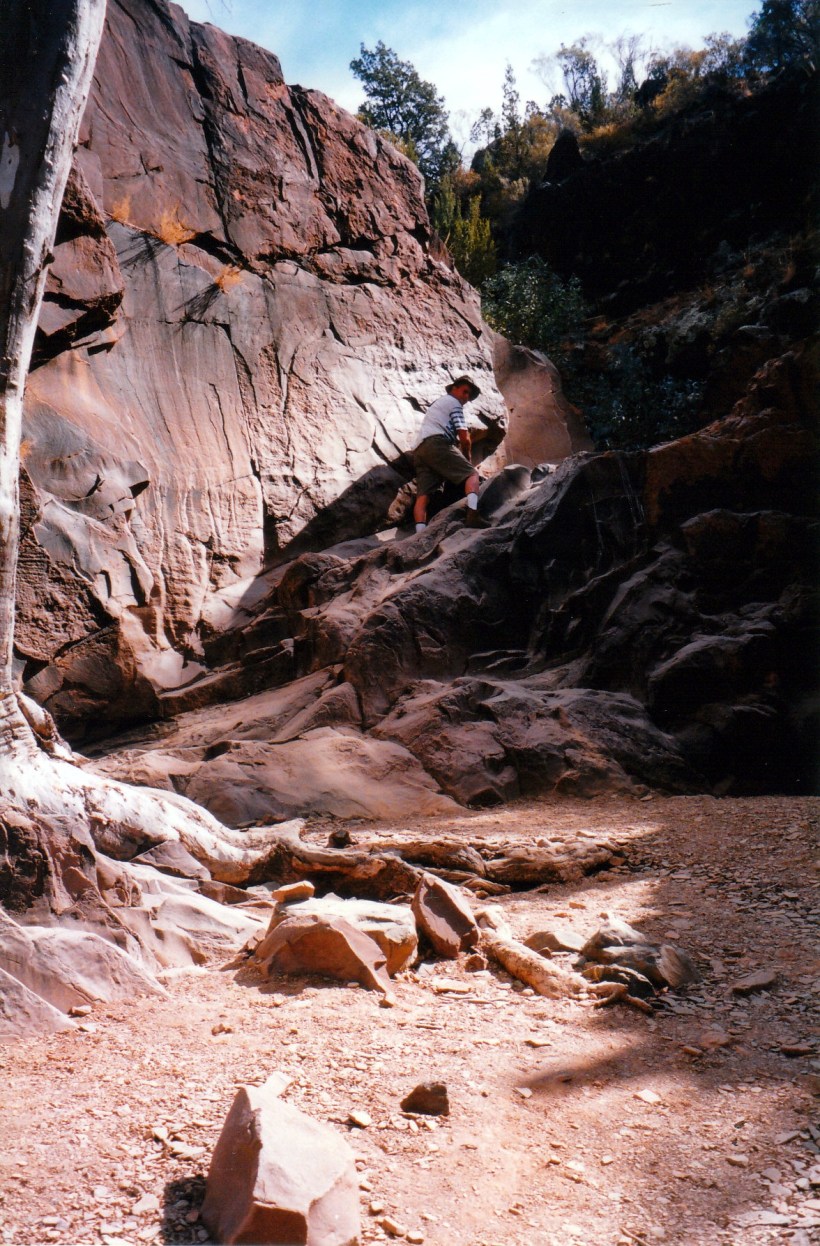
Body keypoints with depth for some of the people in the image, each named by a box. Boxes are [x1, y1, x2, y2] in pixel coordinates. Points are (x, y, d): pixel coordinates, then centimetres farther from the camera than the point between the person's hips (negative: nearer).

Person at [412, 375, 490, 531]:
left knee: (423, 495, -8)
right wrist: (467, 458, 17)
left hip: (419, 450, 8)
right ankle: (472, 514, -34)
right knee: (471, 473, -9)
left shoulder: (436, 404, 38)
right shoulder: (453, 402, 11)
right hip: (438, 444, -8)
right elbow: (465, 438, 3)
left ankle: (421, 535, -26)